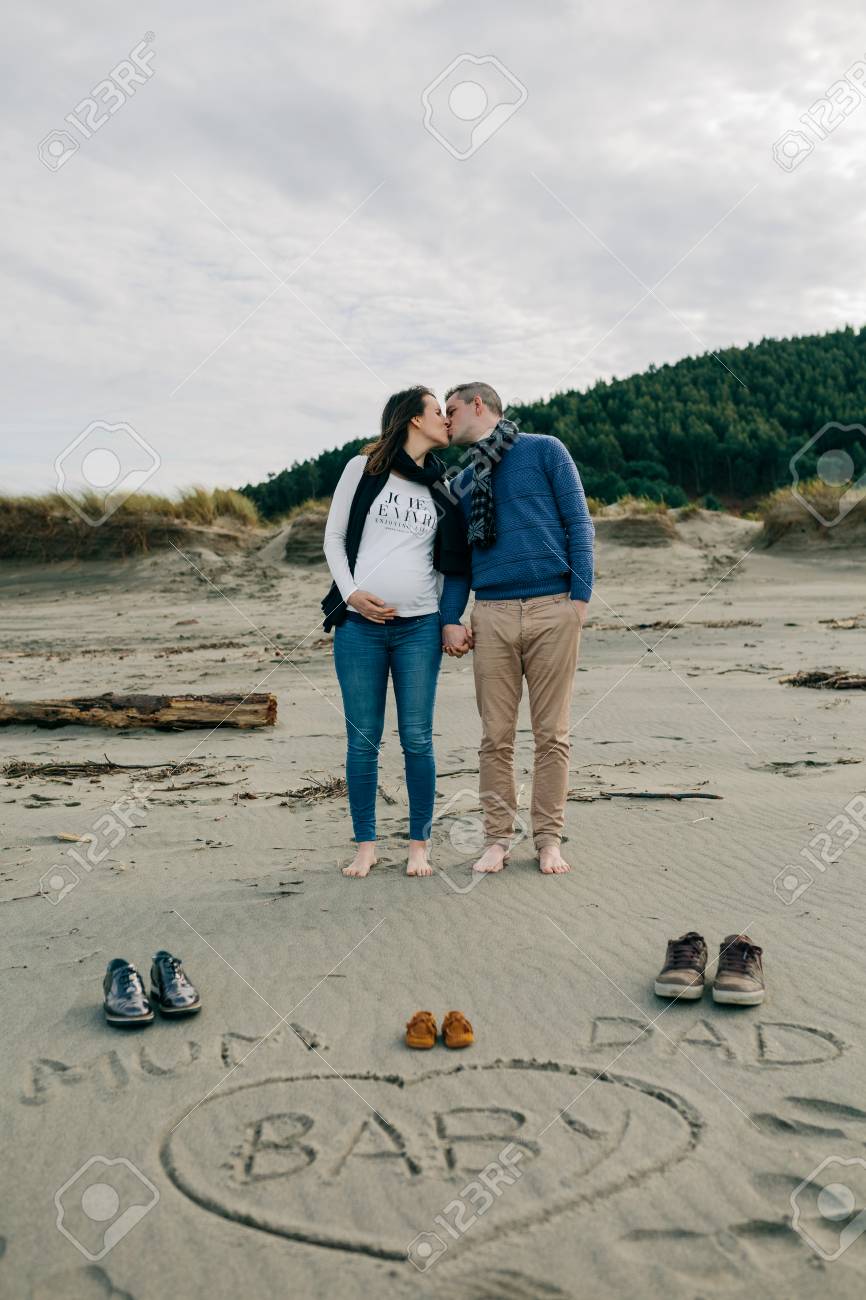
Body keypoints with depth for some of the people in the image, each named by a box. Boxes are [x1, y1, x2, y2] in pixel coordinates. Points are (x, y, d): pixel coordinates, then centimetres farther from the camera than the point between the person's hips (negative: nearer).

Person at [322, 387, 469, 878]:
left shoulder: (441, 487, 14)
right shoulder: (364, 468, 5)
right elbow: (334, 537, 6)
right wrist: (351, 593, -8)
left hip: (420, 626, 2)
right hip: (360, 623, -2)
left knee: (417, 740, 1)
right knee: (362, 740, 3)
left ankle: (420, 845, 12)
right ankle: (366, 845, 14)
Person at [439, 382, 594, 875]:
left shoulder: (544, 450, 7)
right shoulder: (462, 483, 19)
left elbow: (579, 522, 2)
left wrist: (581, 594, -7)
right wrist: (450, 619, 5)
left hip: (553, 610, -3)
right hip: (492, 613, 3)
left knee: (552, 733, 1)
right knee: (496, 735, 2)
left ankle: (549, 838, 10)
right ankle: (498, 837, 11)